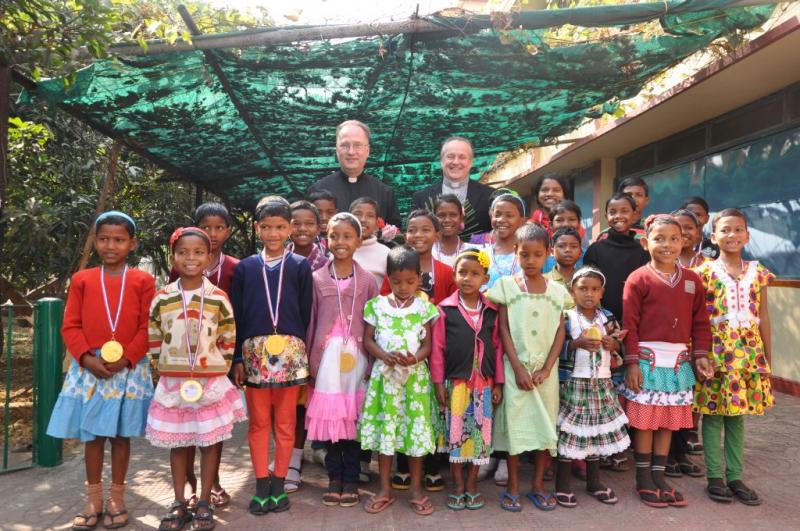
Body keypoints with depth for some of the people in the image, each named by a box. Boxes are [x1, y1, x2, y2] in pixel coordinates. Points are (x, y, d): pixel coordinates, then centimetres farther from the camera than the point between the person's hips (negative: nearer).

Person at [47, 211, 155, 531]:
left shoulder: (143, 281, -1)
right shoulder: (81, 280, 5)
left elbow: (148, 329, -5)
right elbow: (71, 327, 2)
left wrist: (125, 359, -16)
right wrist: (88, 358, -12)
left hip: (128, 368, -2)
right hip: (90, 367, 2)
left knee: (120, 434, 8)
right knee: (91, 434, 9)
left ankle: (116, 498, 22)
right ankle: (93, 499, 23)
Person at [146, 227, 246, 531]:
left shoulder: (219, 298, -4)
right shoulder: (162, 298, -1)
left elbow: (229, 340, 2)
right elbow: (153, 339, 6)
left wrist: (219, 371, 2)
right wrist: (163, 370, 4)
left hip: (211, 383, -1)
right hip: (172, 383, 1)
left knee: (210, 441, 7)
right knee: (177, 442, 11)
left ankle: (205, 503, 21)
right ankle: (179, 504, 25)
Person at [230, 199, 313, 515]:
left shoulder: (300, 266, 6)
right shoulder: (245, 268, 9)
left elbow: (306, 313, 4)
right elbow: (236, 315, 7)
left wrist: (303, 352, 0)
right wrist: (238, 358, 2)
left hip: (290, 352, -1)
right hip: (255, 352, 1)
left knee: (285, 423, 6)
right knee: (258, 422, 7)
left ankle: (278, 486, 18)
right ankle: (261, 486, 17)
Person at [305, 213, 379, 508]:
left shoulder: (367, 280, 2)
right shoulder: (316, 279, 3)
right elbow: (310, 322, 5)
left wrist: (373, 362, -1)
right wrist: (309, 361, 2)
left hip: (356, 355, 0)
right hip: (326, 356, 1)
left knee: (354, 417, 5)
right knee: (328, 416, 5)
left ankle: (351, 480, 19)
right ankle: (334, 477, 21)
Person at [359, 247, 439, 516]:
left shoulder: (423, 308, 1)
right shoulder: (377, 305, 2)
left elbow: (427, 344, 0)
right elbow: (367, 340, 2)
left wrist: (414, 358, -20)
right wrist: (384, 355, -15)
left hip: (415, 375, 0)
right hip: (384, 375, 1)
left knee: (416, 427, 4)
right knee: (384, 428, 6)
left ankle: (416, 488, 19)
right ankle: (385, 488, 20)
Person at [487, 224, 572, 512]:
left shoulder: (557, 290, 4)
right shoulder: (506, 285, -2)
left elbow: (560, 332, 3)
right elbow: (504, 329, -4)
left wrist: (547, 368, -7)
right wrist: (518, 367, -10)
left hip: (546, 369, 2)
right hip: (516, 367, -2)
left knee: (546, 423, 7)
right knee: (515, 422, 2)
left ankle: (538, 483, 22)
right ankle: (513, 486, 15)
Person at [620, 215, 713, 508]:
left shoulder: (692, 279, 7)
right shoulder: (639, 279, -7)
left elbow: (700, 322, 11)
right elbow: (629, 323, -9)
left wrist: (701, 354, 4)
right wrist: (632, 362, -12)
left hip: (679, 360, 5)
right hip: (647, 359, -4)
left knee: (670, 419, 11)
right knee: (645, 420, 3)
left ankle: (659, 476, 24)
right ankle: (643, 479, 17)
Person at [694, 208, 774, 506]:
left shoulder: (758, 273, 8)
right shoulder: (705, 272, -3)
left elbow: (763, 319, 11)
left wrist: (767, 359, 10)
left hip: (748, 351, 3)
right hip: (716, 350, -3)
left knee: (737, 415, 10)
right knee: (713, 413, 3)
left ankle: (736, 477, 20)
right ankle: (715, 477, 14)